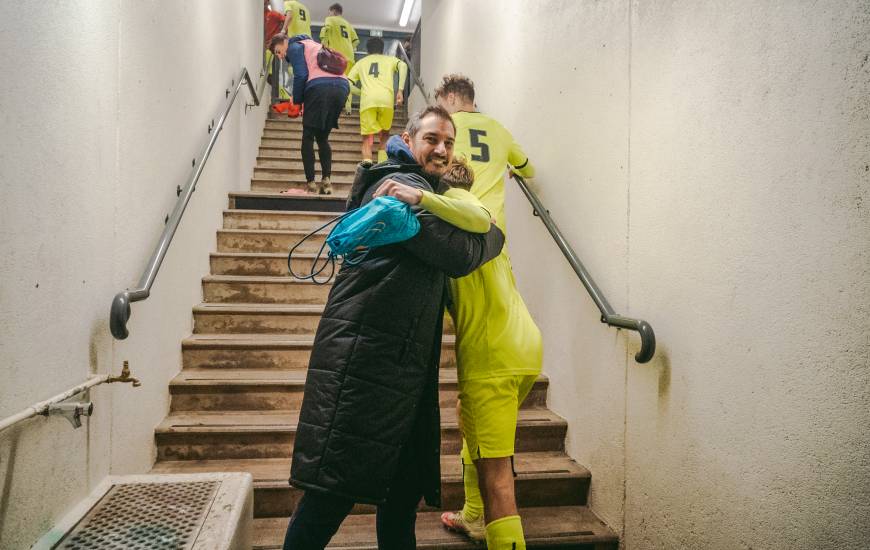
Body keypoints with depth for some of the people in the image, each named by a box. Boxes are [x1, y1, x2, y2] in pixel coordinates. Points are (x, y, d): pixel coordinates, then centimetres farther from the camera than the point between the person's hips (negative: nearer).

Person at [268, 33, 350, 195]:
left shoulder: (294, 47, 10)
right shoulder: (313, 45, 35)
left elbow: (301, 75, -4)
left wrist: (297, 100, 8)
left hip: (320, 88, -7)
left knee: (308, 137, 3)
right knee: (323, 137, 16)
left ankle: (311, 183, -4)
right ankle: (326, 179, 0)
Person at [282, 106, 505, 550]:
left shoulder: (424, 191, 24)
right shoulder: (403, 185, -8)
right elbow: (458, 255, -15)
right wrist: (496, 234, 6)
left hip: (403, 364, 10)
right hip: (365, 358, -10)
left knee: (404, 487, 15)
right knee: (334, 490, -6)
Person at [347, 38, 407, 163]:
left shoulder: (361, 62, 27)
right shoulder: (389, 59, 26)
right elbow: (403, 66, 3)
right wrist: (400, 90, -1)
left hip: (367, 101, 0)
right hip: (386, 100, 0)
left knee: (367, 141, 1)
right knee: (384, 136, 20)